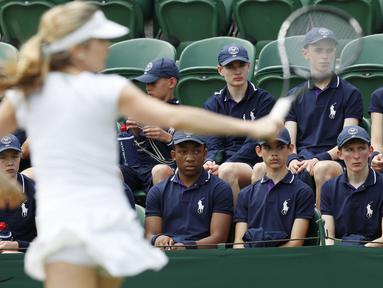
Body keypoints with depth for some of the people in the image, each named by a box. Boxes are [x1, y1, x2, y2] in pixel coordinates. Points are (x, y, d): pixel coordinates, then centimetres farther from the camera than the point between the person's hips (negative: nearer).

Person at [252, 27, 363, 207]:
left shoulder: (350, 94, 11)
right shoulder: (295, 96, 22)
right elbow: (289, 140, 14)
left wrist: (320, 159, -15)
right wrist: (293, 159, -10)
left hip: (334, 160, -3)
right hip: (301, 160, 3)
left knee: (322, 169, -41)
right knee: (261, 169, -29)